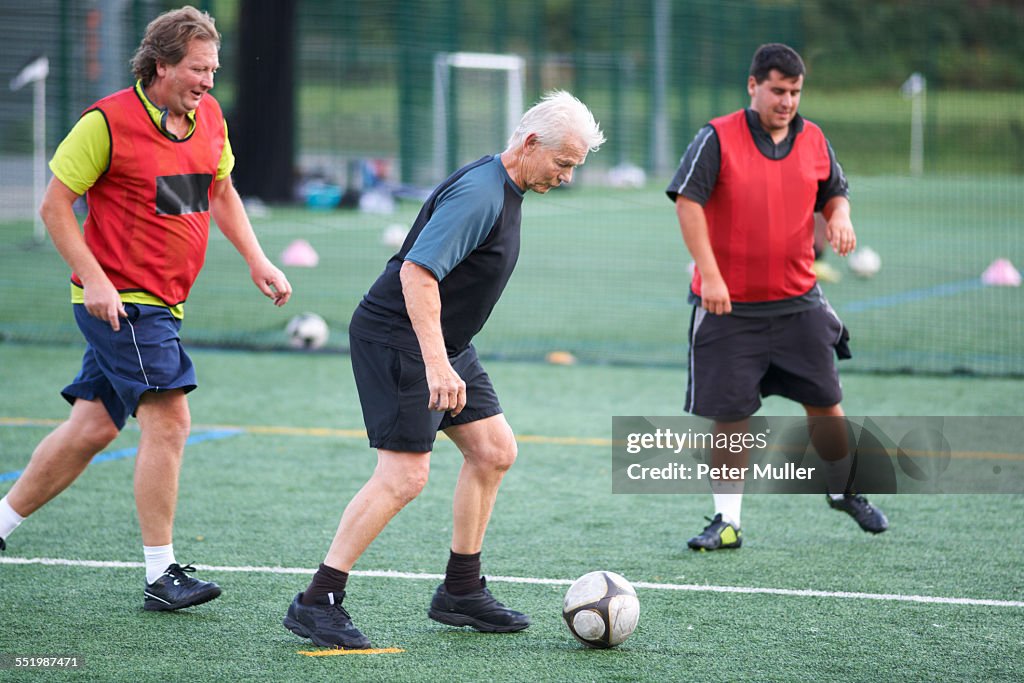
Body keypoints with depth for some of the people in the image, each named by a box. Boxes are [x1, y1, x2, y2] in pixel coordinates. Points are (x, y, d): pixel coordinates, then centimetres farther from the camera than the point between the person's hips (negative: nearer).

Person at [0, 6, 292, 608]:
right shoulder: (108, 122, -13)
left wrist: (256, 260, 11)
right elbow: (55, 205, -8)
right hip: (119, 300, -8)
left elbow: (222, 193, 23)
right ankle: (161, 575, -10)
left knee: (93, 427, 12)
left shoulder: (210, 117, 8)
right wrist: (93, 278, -18)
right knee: (168, 419, -14)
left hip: (161, 302, 8)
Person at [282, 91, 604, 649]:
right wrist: (435, 363, -35)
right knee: (404, 476, -14)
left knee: (494, 450, 10)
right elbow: (417, 271, -30)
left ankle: (461, 592, 20)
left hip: (443, 344, 11)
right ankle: (316, 604, -10)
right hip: (397, 338, -11)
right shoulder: (479, 193, -21)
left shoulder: (503, 190, 12)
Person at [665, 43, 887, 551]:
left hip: (798, 302, 4)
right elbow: (687, 202, -13)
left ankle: (845, 491, 32)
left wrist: (839, 218, -6)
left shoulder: (813, 141, 5)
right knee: (729, 415, -1)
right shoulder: (718, 138, -9)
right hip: (729, 304, -4)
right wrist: (709, 275, -20)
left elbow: (834, 192, 19)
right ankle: (726, 521, 8)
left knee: (825, 403, 9)